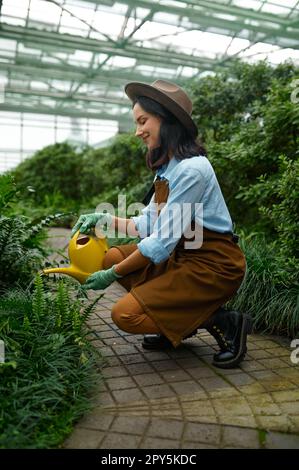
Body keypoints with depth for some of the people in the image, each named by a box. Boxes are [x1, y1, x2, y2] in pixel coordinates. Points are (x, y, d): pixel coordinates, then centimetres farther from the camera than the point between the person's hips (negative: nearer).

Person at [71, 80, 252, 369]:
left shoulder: (191, 169, -21)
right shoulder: (167, 168, 9)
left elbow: (163, 240, -22)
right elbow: (147, 225, 9)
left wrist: (113, 275, -14)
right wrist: (105, 219, -4)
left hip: (214, 265, -9)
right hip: (184, 256, 9)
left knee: (125, 315, -15)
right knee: (113, 256, 6)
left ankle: (224, 323, -3)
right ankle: (180, 324, 11)